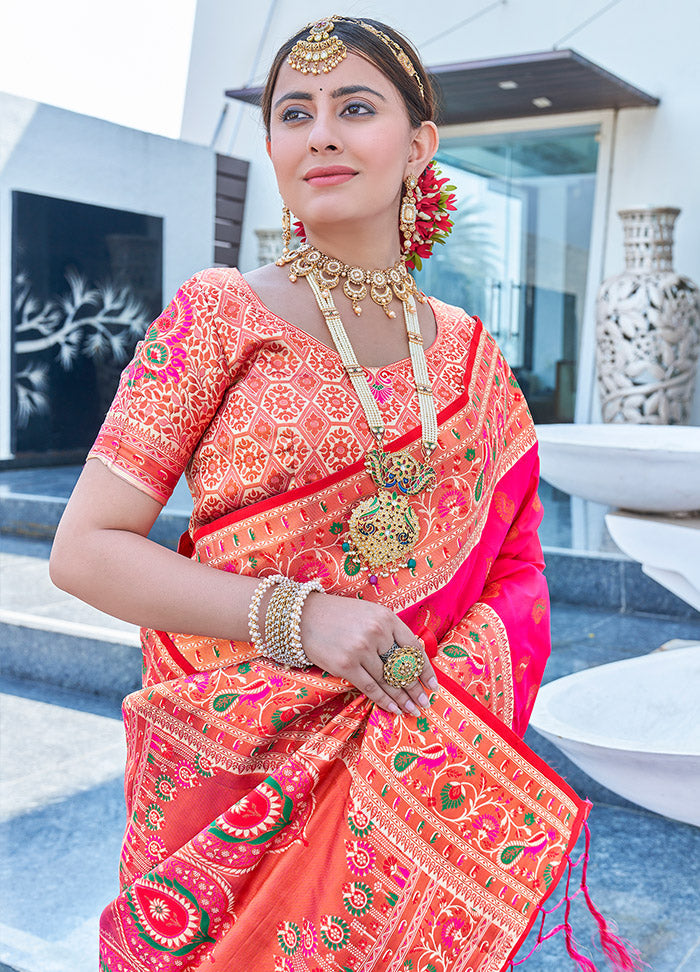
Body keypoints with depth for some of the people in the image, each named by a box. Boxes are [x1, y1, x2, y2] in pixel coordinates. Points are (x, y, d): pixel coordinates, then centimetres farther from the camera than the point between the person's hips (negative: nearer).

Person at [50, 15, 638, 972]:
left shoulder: (469, 353, 4)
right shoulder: (219, 313, -7)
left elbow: (509, 561, 10)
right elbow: (85, 550, -10)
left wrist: (457, 676, -11)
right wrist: (300, 617, -20)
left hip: (412, 774, 4)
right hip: (239, 766, -3)